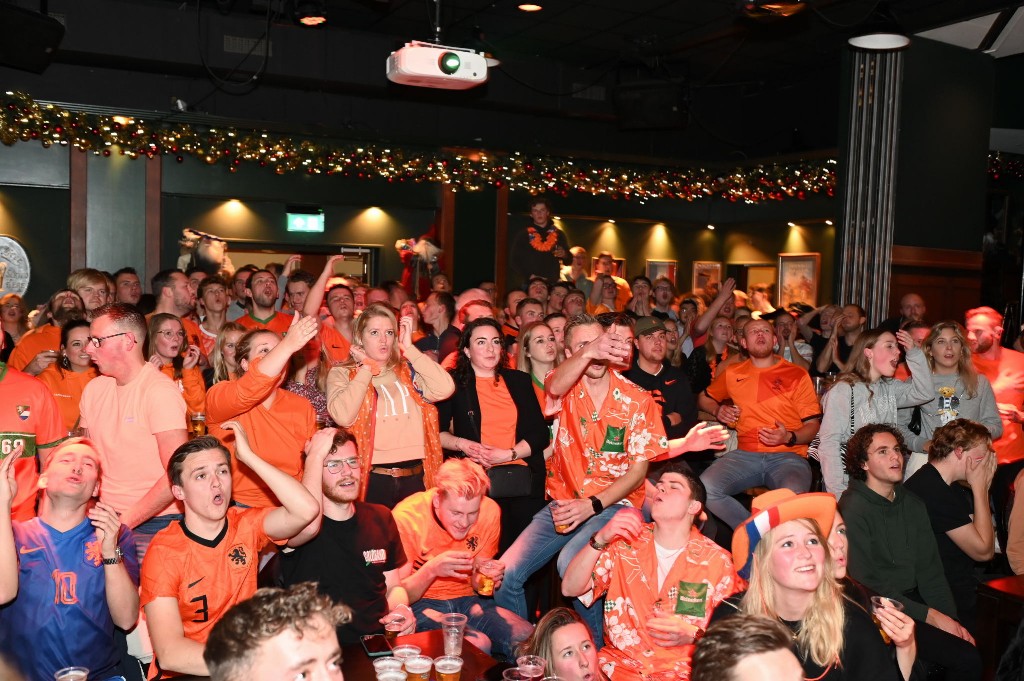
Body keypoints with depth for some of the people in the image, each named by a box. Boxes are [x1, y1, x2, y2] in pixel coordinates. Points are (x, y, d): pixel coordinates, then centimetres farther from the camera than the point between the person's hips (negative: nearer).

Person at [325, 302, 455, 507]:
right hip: (371, 479, -3)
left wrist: (409, 348, -3)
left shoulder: (408, 371, 10)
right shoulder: (342, 374, 3)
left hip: (415, 477, 3)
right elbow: (343, 416, -17)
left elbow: (445, 389, -9)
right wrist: (366, 368, -6)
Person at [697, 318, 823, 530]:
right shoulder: (732, 373, 15)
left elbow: (813, 424, 7)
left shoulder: (797, 375, 8)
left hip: (787, 455, -2)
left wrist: (789, 438, -13)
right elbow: (704, 398, 33)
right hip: (745, 455, 3)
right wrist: (718, 410, 10)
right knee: (704, 488, -27)